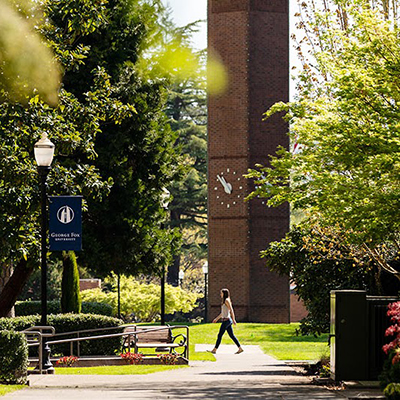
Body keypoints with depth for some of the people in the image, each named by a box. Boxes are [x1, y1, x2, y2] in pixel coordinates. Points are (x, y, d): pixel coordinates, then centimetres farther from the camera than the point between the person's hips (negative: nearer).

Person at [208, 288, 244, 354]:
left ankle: (214, 350, 0)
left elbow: (231, 310, -17)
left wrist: (233, 319, -21)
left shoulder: (227, 300, -11)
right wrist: (217, 318, 28)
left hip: (226, 320, -10)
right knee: (231, 335, 8)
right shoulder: (224, 301, 18)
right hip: (225, 320, 10)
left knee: (220, 335, -4)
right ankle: (240, 348, 7)